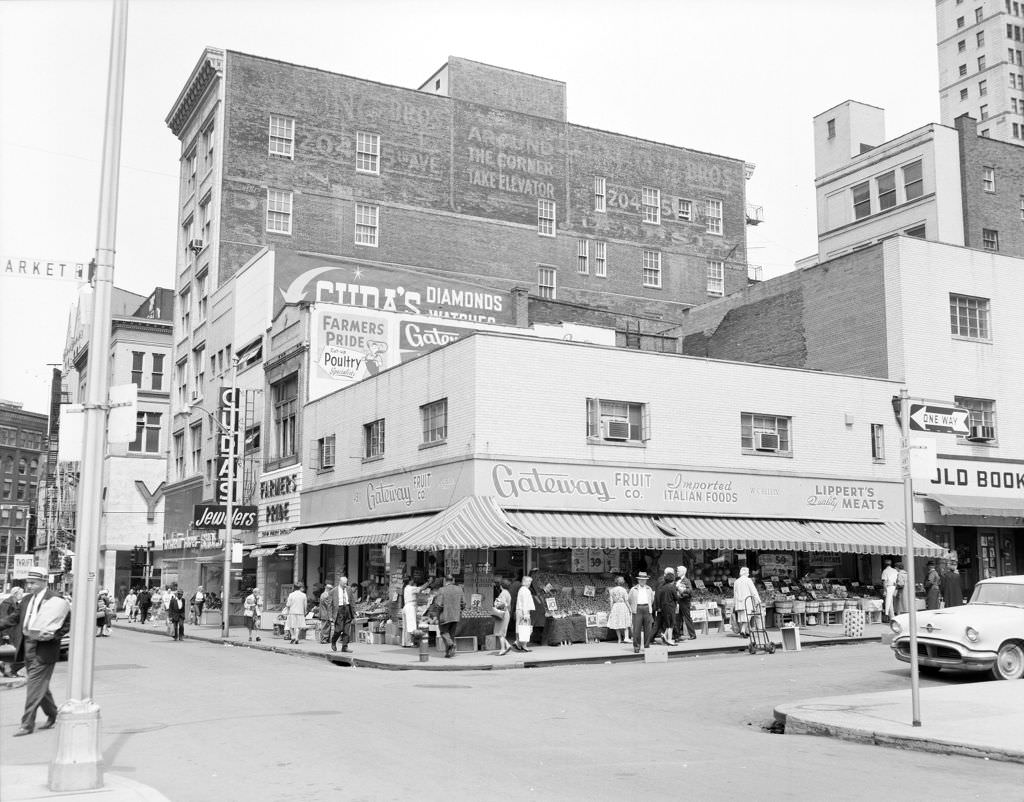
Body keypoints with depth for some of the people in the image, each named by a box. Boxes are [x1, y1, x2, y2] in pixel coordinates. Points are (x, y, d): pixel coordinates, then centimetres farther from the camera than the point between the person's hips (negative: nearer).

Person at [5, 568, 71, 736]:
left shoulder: (56, 599, -11)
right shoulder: (26, 599, 11)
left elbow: (69, 623, -9)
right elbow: (14, 617, 16)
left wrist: (54, 635, -19)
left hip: (43, 648, -7)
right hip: (27, 646, 7)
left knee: (35, 684, -6)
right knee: (39, 684, 16)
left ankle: (27, 725, -2)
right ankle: (52, 715, 33)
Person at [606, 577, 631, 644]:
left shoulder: (612, 590, 2)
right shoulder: (623, 590, -7)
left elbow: (611, 601, 3)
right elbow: (626, 601, -7)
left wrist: (611, 609, 7)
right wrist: (630, 608, -1)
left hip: (615, 606, 3)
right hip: (623, 606, -3)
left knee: (617, 624, 7)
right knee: (625, 623, 7)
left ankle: (620, 639, 7)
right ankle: (626, 637, -7)